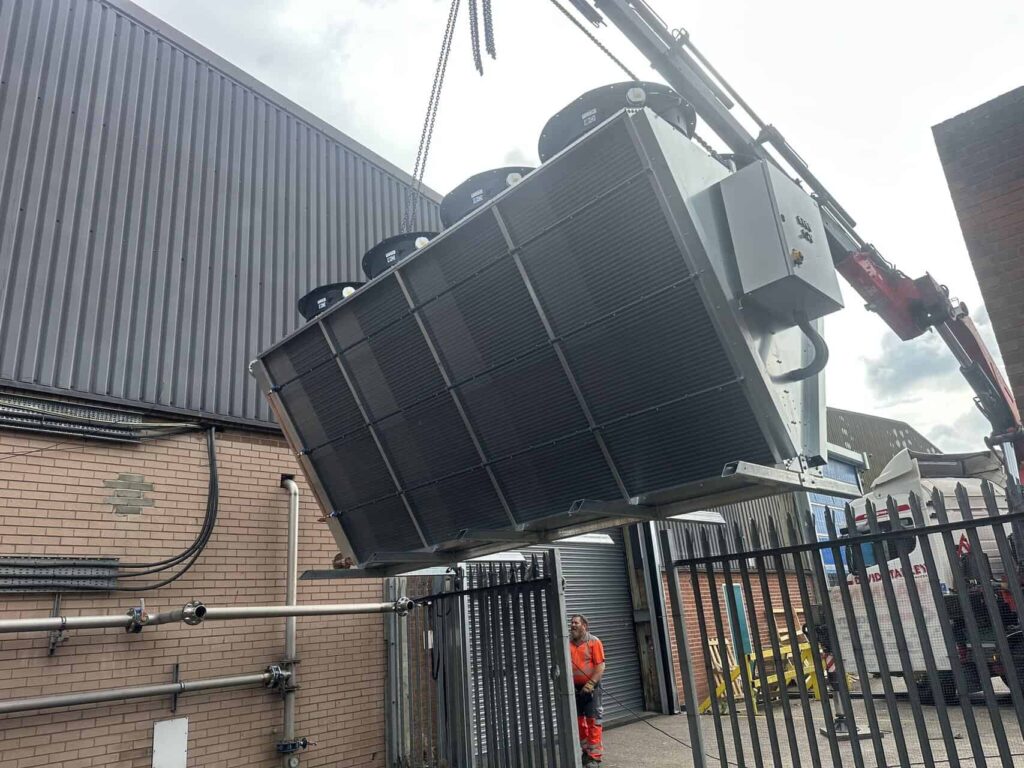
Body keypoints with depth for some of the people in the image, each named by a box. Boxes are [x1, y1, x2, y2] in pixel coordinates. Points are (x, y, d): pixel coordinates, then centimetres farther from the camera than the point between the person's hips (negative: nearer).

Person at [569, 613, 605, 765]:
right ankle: (586, 750, 26)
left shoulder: (594, 642, -6)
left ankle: (594, 755, 4)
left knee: (593, 721, -3)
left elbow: (600, 666, -11)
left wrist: (591, 683, -19)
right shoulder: (568, 644, 6)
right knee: (578, 720, 12)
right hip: (574, 688, 5)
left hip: (590, 687, -5)